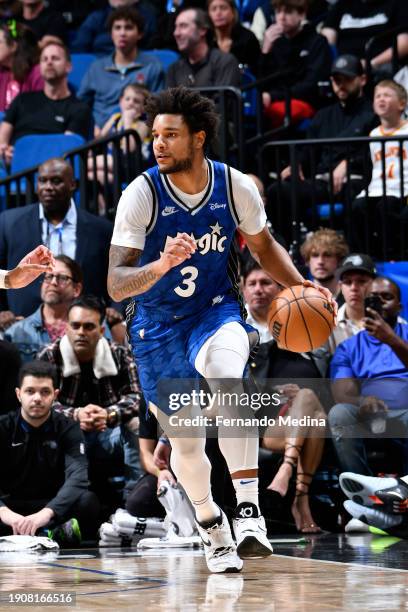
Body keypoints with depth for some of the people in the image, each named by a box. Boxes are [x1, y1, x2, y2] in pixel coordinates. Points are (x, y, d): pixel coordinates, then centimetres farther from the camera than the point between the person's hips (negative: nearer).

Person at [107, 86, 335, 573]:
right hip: (158, 325, 0)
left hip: (215, 312, 0)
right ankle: (210, 525, 37)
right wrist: (161, 265, -41)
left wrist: (300, 286, -7)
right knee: (185, 443, 6)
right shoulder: (141, 195, -18)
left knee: (228, 378, -35)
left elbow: (263, 246, 10)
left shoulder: (236, 187, -11)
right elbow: (116, 285, -21)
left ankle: (248, 510, -36)